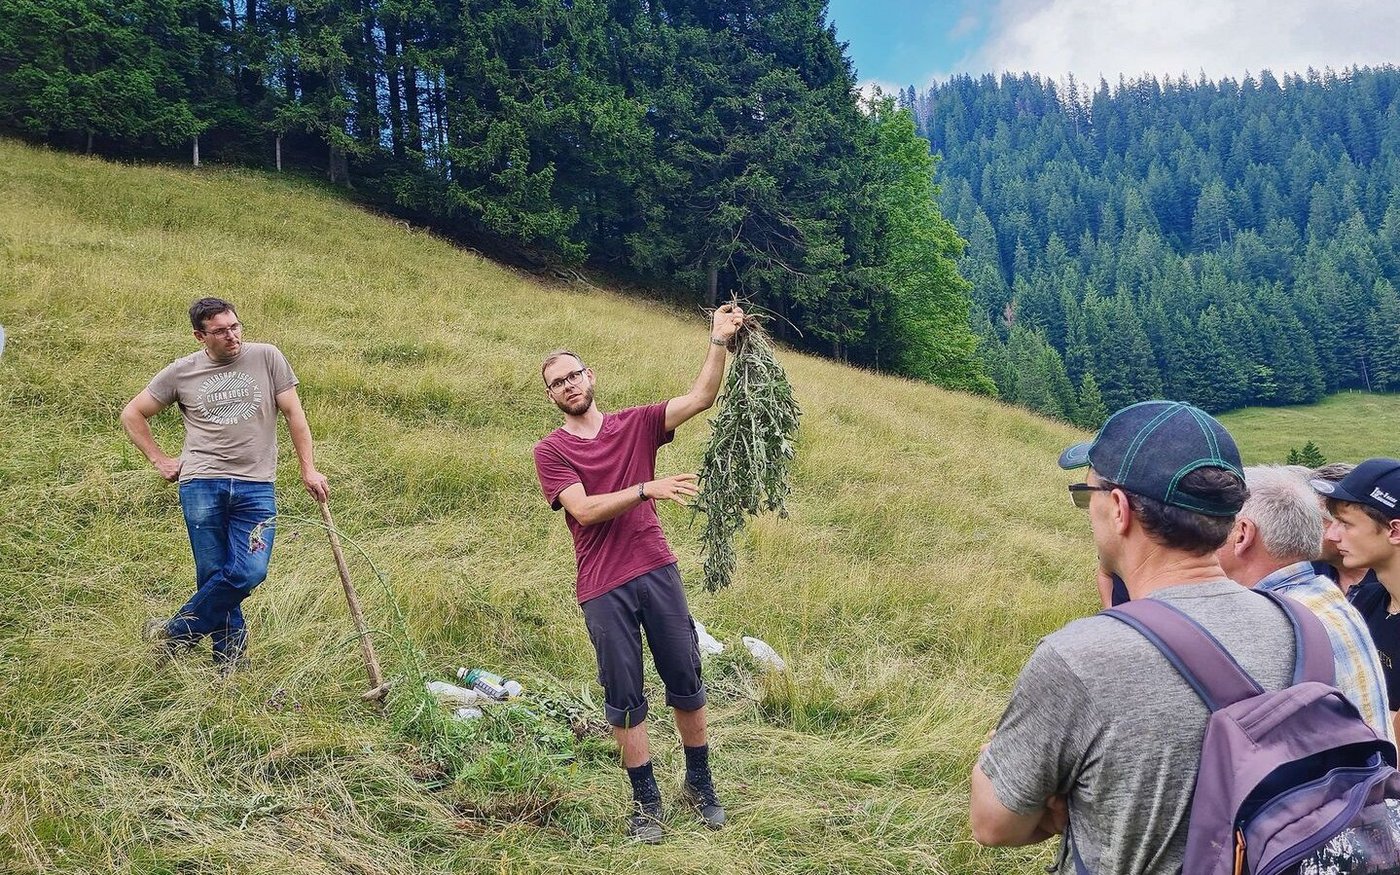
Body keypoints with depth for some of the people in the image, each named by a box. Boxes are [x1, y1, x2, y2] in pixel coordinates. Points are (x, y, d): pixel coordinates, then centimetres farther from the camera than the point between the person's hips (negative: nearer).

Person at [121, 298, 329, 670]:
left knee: (249, 572, -11)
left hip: (256, 487, 0)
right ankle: (229, 662, 16)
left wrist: (309, 470, 2)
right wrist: (160, 460, 10)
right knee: (215, 576, 1)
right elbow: (132, 414, 18)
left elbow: (293, 414, 6)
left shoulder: (267, 357, 4)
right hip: (201, 485, 0)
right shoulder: (181, 372, 7)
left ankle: (173, 634, 9)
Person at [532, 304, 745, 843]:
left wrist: (719, 342, -12)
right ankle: (646, 800, 21)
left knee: (686, 682, 10)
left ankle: (699, 784, 27)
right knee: (624, 697, 6)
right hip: (603, 590, -2)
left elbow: (700, 399, -3)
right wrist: (648, 488, -21)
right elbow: (584, 510, -13)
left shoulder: (636, 424, 7)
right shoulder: (550, 451, 0)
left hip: (657, 571, 2)